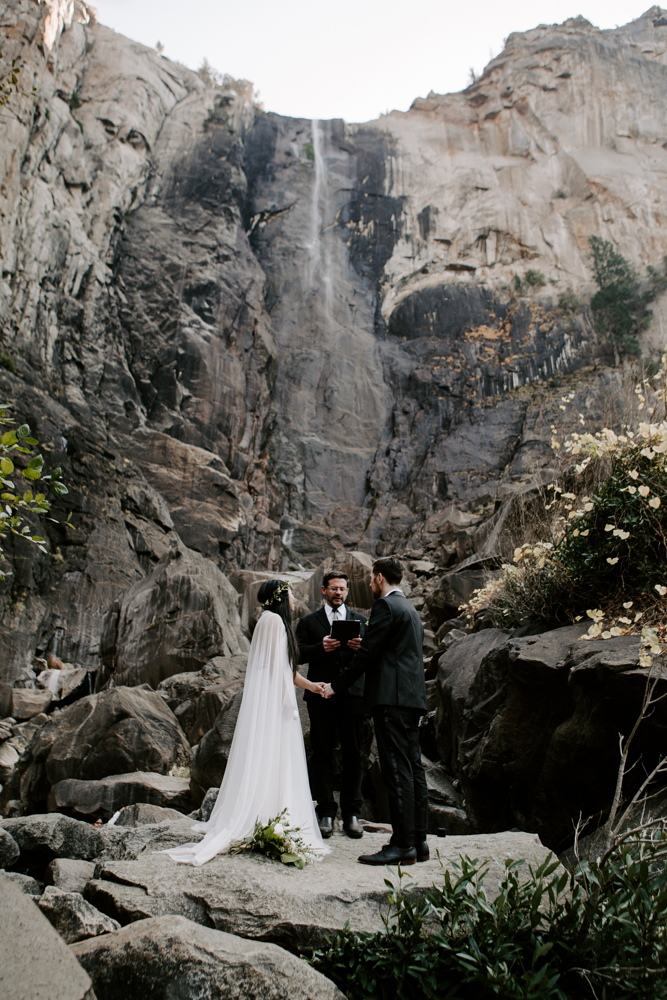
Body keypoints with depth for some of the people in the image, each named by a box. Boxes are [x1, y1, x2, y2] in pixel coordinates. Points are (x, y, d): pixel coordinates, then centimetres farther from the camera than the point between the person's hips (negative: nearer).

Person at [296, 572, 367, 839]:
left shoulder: (360, 620, 16)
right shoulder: (308, 622, 12)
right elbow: (299, 654, 1)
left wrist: (362, 647, -14)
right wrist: (321, 648, -16)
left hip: (353, 694, 1)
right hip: (321, 694, -1)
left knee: (353, 753, 2)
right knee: (322, 752, 1)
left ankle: (352, 814, 12)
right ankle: (326, 812, 9)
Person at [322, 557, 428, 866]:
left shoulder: (385, 606, -8)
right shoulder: (410, 609, 22)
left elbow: (367, 653, -12)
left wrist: (337, 686, -4)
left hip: (392, 698, -10)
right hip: (412, 698, 10)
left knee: (397, 771, -8)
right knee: (413, 768, 10)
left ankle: (402, 846, -4)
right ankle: (418, 842, 16)